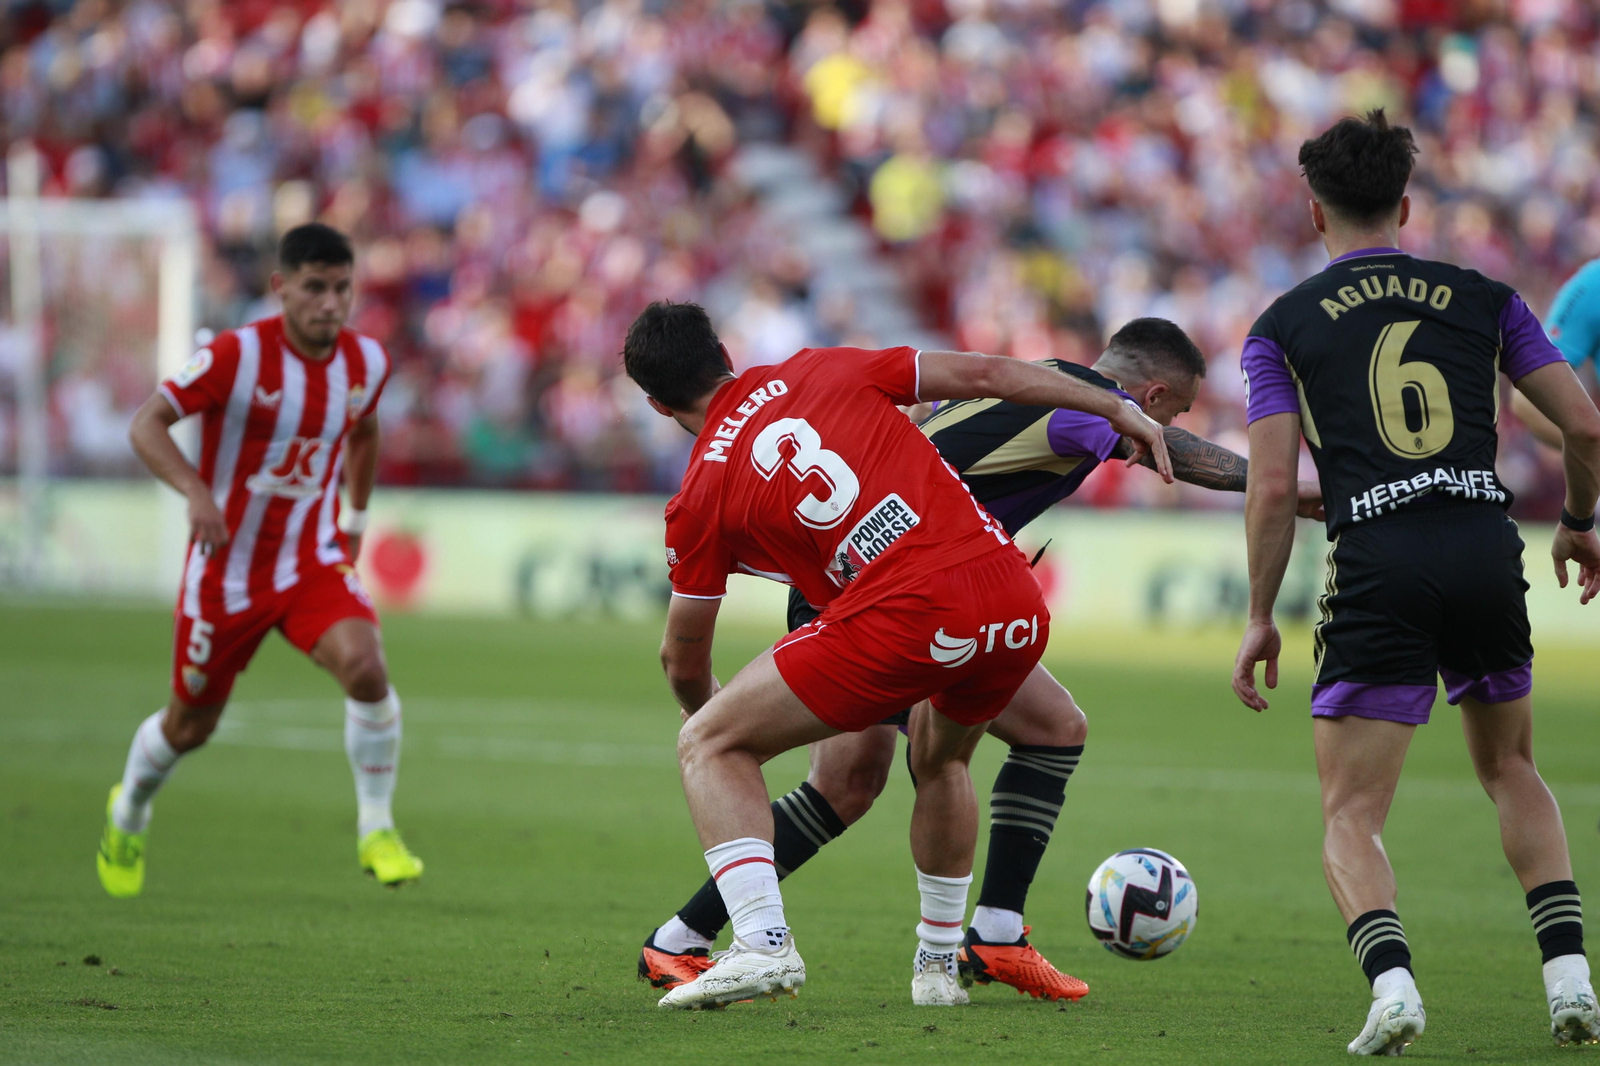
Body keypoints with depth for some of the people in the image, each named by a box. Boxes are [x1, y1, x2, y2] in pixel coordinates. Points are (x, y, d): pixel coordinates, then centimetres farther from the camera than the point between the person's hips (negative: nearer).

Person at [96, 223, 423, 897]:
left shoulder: (366, 362, -3)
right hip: (228, 568, -3)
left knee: (365, 665, -26)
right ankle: (128, 813, 45)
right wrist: (196, 490, -35)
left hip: (314, 562, 3)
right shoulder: (238, 355, -18)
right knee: (190, 726, 12)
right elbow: (147, 424, -19)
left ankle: (376, 830, -12)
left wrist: (356, 519, 21)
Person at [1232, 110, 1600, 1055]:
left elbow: (1273, 489, 0)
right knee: (1512, 771, 25)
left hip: (1378, 568, -2)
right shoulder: (1483, 298, 13)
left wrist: (1261, 620, 9)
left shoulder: (1281, 327, 8)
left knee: (1351, 817, 4)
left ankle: (1391, 979, -23)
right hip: (1488, 550, 3)